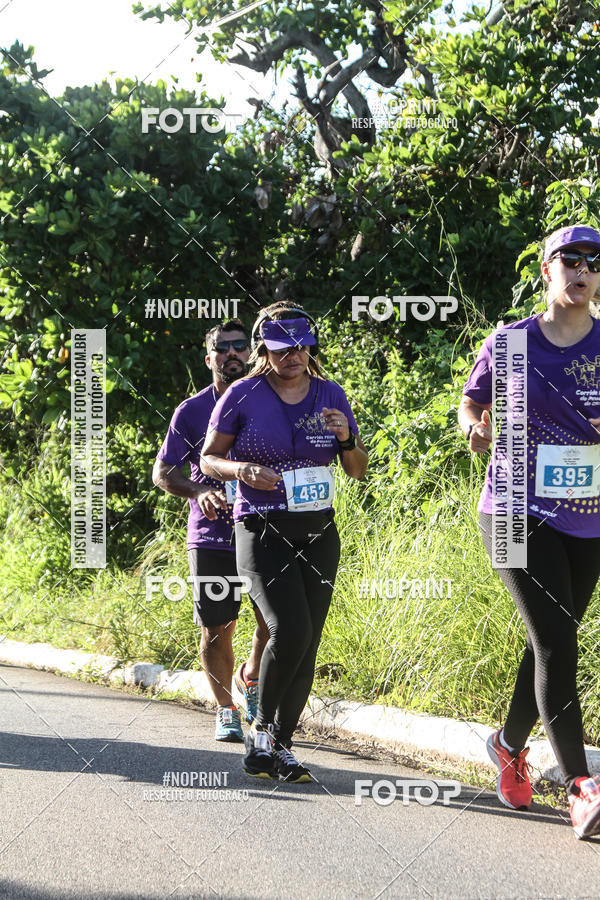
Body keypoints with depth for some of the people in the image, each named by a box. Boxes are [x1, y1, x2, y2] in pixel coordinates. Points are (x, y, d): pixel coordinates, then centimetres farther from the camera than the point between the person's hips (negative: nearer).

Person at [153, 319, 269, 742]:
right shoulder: (191, 412, 2)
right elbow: (163, 472, 4)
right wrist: (200, 492, -14)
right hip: (212, 536, 0)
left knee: (274, 623, -12)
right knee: (217, 629, 3)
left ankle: (250, 680, 16)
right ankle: (226, 710, 21)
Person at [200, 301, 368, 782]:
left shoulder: (331, 395, 7)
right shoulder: (243, 396, -3)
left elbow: (358, 470, 12)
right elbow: (209, 458, 3)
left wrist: (347, 439, -10)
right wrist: (243, 471, -17)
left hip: (319, 534, 4)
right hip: (262, 532, -4)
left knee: (307, 644, 1)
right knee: (290, 630, -21)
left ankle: (282, 746, 13)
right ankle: (261, 729, -2)